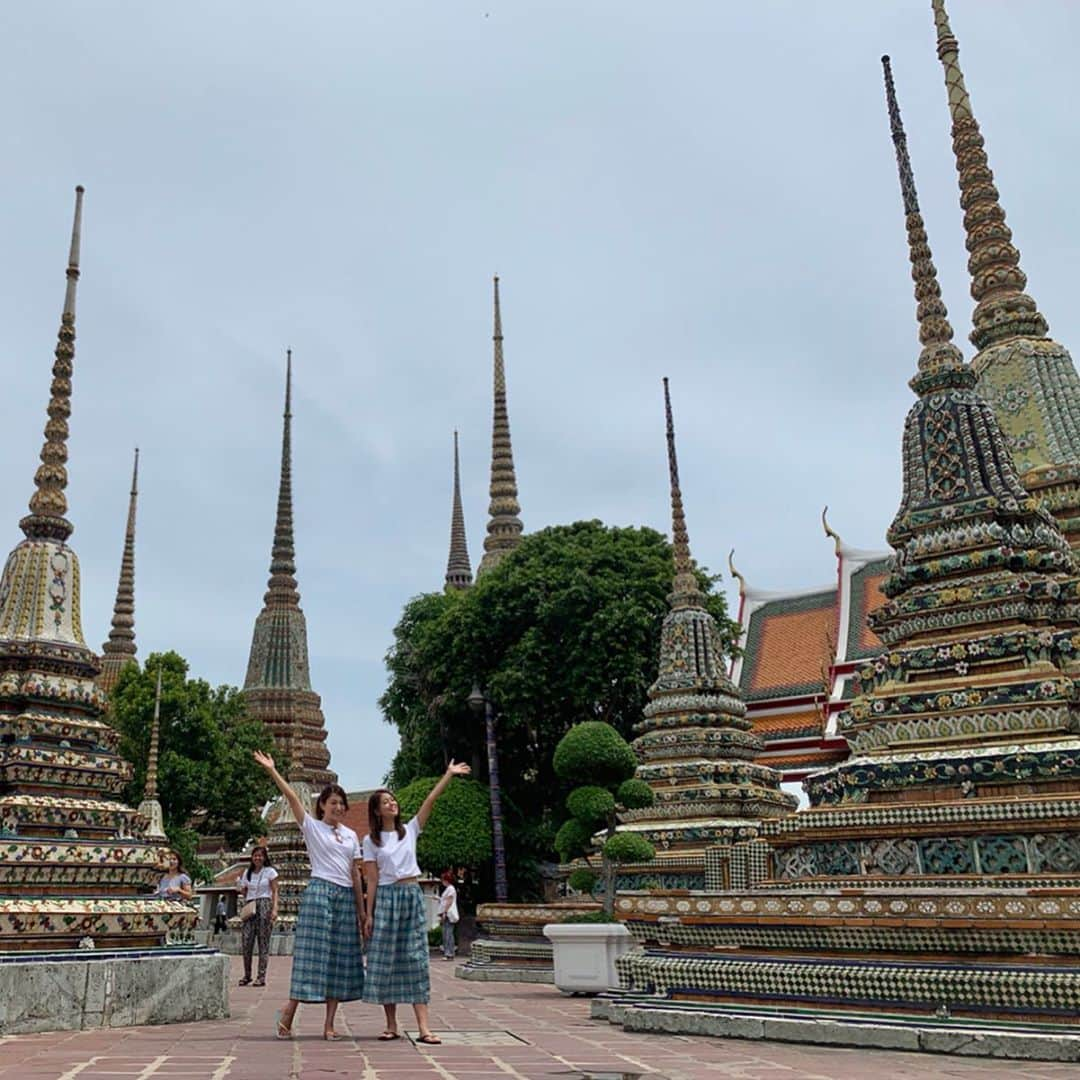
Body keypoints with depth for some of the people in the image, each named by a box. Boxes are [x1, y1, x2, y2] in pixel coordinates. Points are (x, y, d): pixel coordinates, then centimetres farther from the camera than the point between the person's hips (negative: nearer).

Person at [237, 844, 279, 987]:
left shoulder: (270, 872, 3)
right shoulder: (247, 872, 15)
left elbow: (275, 892, -2)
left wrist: (274, 908, -11)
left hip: (264, 906, -4)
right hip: (249, 906, 4)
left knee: (263, 941, -4)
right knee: (246, 940, -5)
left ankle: (262, 976, -2)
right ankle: (247, 975, 6)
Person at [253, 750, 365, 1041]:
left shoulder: (351, 835, 15)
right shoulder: (312, 827, 3)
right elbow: (292, 797, -9)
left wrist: (361, 910, 13)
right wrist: (272, 770, -19)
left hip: (346, 897, 5)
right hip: (319, 893, -5)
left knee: (341, 957, 3)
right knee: (313, 953, -8)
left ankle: (329, 1023, 8)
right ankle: (287, 1016, 4)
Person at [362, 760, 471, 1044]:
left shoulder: (410, 830, 9)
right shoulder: (371, 841, 3)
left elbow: (430, 800, 1)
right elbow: (372, 880, 0)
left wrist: (448, 775, -6)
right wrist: (369, 914, -4)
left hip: (413, 896, 2)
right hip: (386, 898, -2)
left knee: (415, 958, -2)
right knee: (385, 959, 0)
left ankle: (423, 1026, -8)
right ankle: (391, 1025, 10)